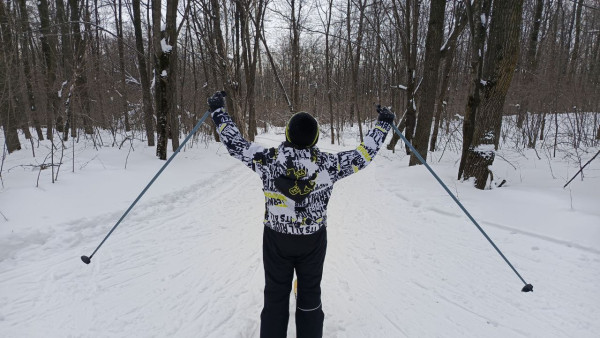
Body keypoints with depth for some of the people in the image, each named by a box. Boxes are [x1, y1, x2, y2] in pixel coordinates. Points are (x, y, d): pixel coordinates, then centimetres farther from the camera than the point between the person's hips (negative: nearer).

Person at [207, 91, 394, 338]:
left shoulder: (268, 159, -18)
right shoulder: (328, 164, -18)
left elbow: (235, 143, -8)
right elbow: (364, 154, -7)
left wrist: (218, 110, 5)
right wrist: (383, 123, 7)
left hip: (276, 239, 0)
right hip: (313, 240, 0)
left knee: (275, 295, 18)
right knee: (310, 294, 20)